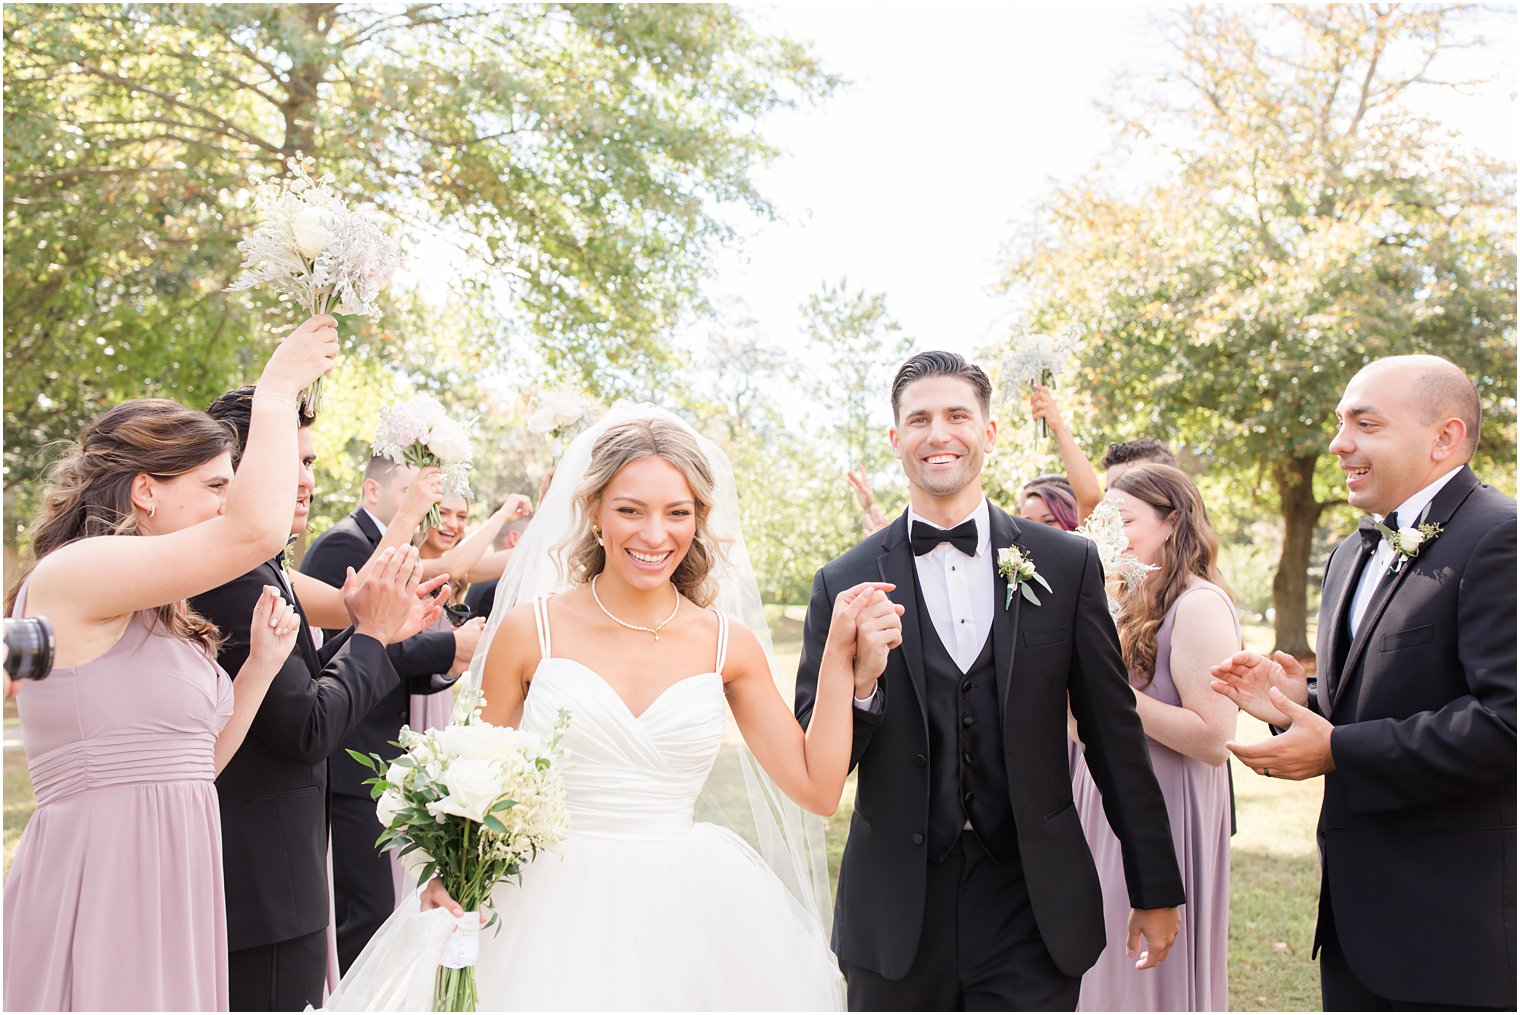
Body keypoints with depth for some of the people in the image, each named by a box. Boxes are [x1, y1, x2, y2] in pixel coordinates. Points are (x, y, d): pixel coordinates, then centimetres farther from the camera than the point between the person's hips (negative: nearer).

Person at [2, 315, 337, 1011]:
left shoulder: (157, 614, 15)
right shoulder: (71, 572, -13)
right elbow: (256, 530, -27)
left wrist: (260, 666, 7)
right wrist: (277, 390, -14)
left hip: (168, 888, 9)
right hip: (100, 889, -9)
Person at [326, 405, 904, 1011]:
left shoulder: (728, 645, 0)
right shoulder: (530, 631, -5)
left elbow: (817, 788, 1)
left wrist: (840, 658, -2)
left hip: (683, 924, 2)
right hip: (552, 919, -1)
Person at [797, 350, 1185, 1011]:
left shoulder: (1067, 564, 1)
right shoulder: (845, 583, -2)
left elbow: (1115, 736, 5)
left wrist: (1155, 889, 8)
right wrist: (858, 683, -21)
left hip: (1032, 910, 0)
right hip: (896, 920, 0)